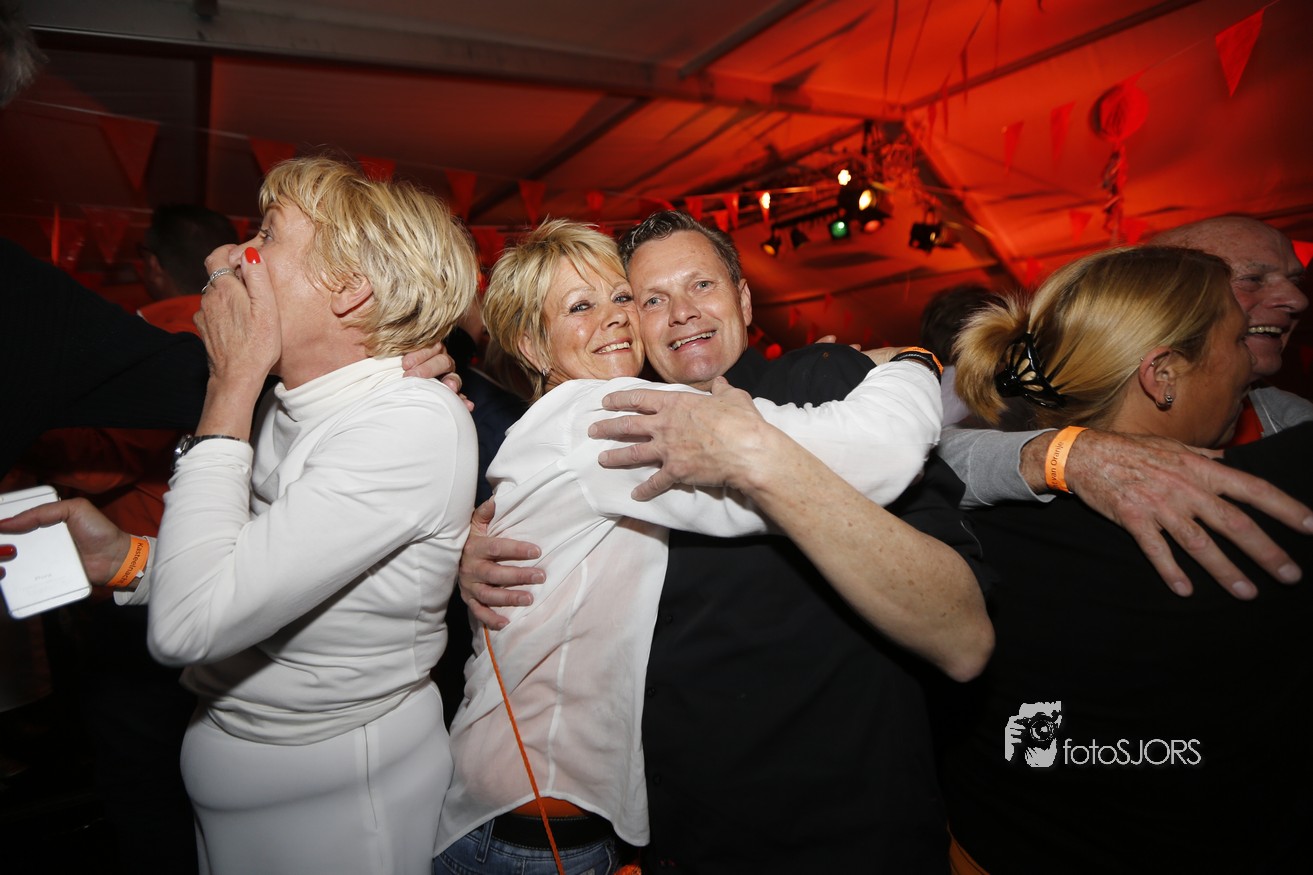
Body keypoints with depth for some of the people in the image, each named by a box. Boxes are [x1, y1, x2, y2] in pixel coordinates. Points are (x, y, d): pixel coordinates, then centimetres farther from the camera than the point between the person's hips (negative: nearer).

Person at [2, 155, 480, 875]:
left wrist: (232, 382, -26)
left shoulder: (413, 424, -29)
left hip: (334, 797, -7)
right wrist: (124, 557, -7)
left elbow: (187, 624, -33)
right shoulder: (288, 407, -1)